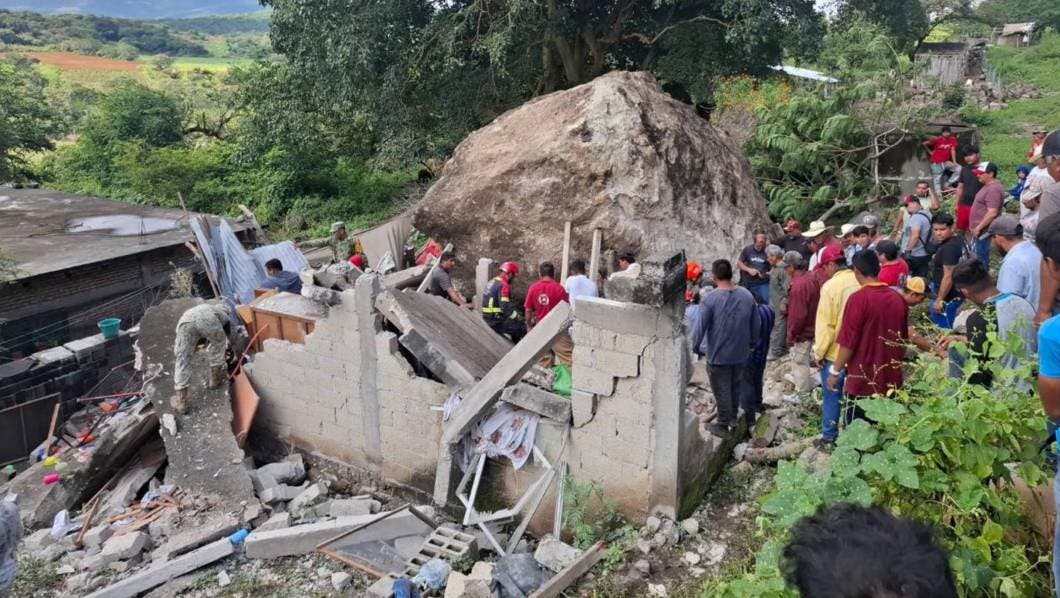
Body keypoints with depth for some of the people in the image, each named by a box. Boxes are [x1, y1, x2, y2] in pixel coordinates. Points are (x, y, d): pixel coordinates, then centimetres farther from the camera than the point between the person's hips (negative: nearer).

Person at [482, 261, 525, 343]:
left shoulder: (491, 282, 14)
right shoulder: (503, 285, -17)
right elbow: (505, 307, -25)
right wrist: (517, 317, -12)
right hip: (497, 322, -10)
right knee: (523, 331, -8)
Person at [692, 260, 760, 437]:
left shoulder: (710, 299, -21)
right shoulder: (747, 295, -5)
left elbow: (700, 328, -18)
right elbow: (756, 325, 4)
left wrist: (696, 347, -1)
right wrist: (750, 342, 20)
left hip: (718, 355, -5)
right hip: (741, 353, 5)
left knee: (722, 390, 10)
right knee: (735, 386, 24)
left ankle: (723, 425, 22)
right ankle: (733, 417, 41)